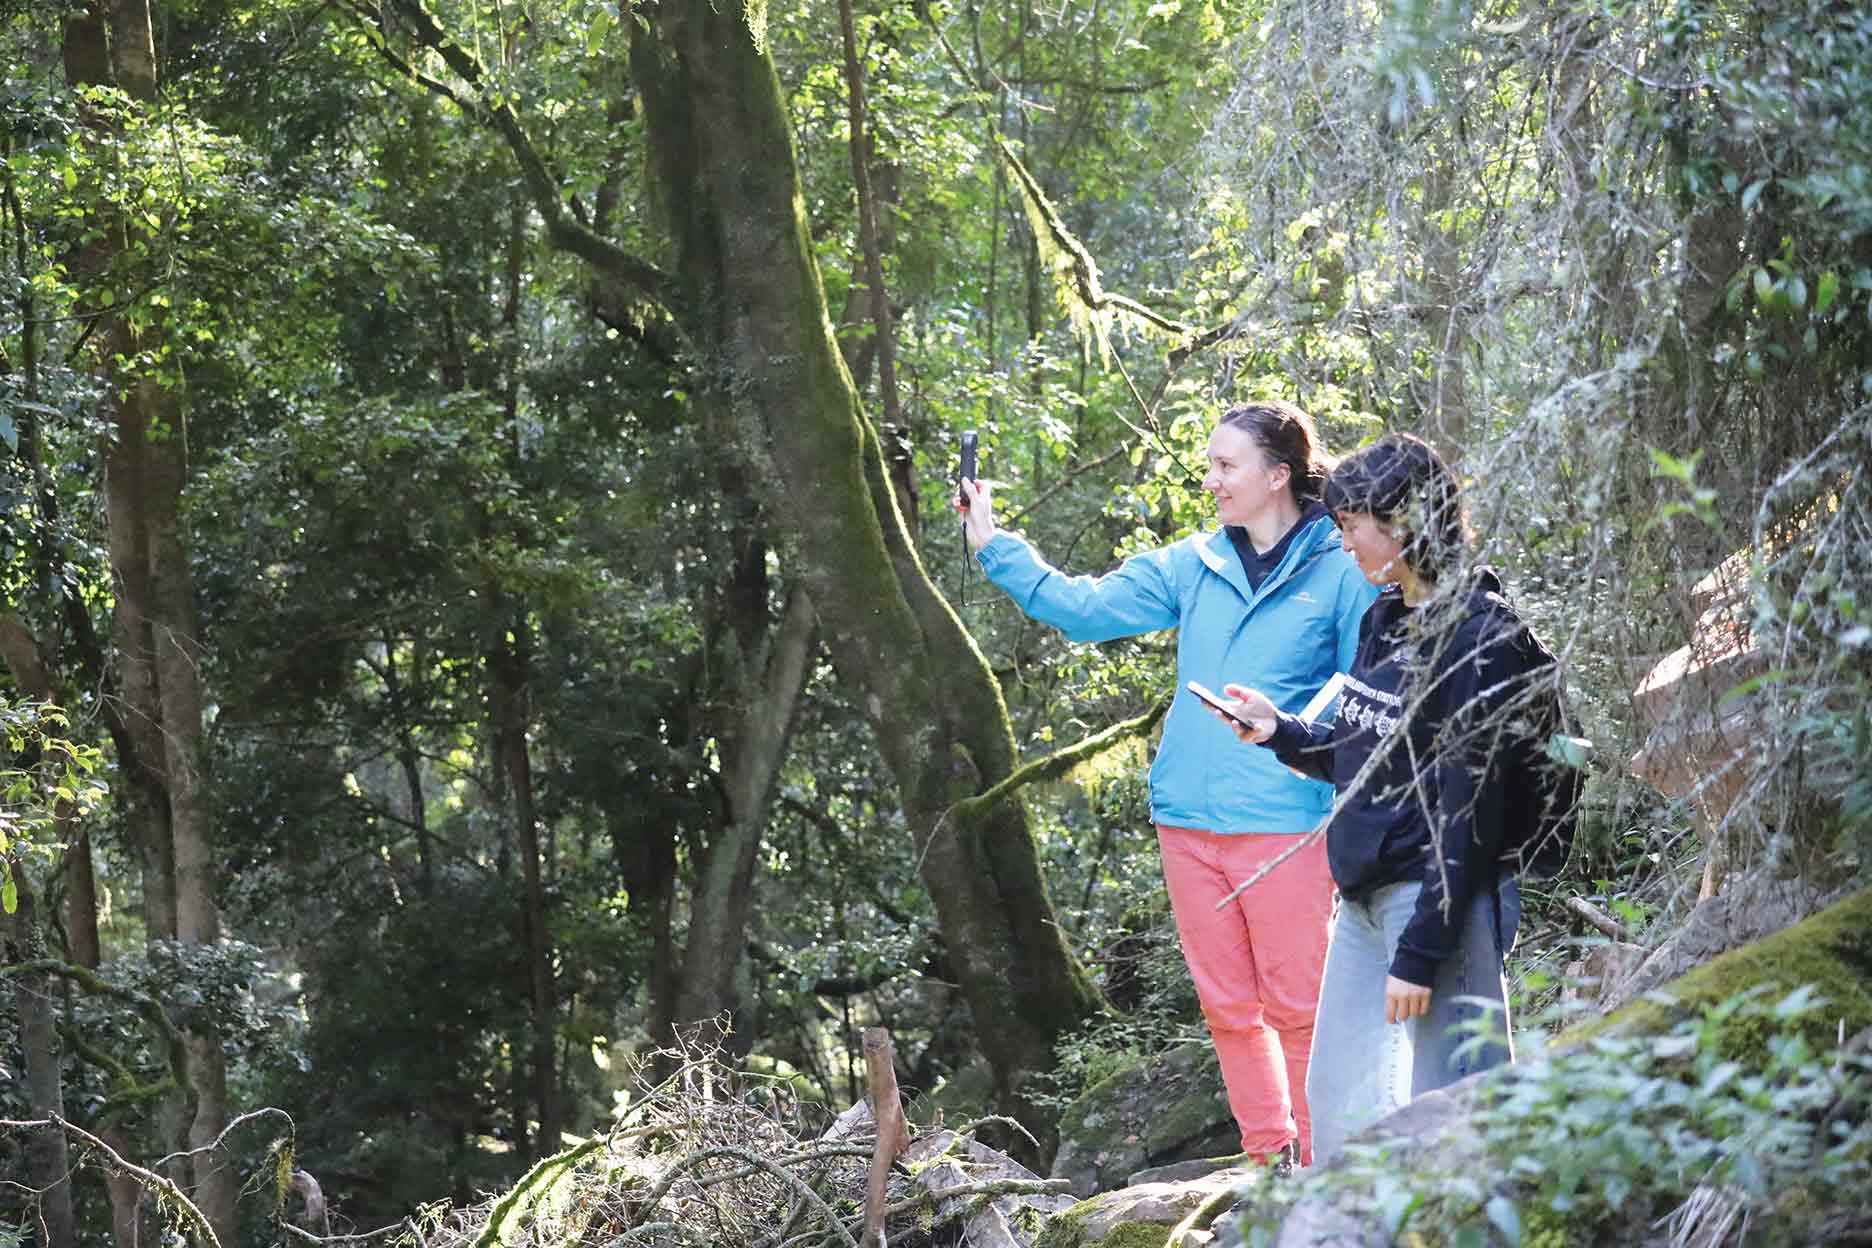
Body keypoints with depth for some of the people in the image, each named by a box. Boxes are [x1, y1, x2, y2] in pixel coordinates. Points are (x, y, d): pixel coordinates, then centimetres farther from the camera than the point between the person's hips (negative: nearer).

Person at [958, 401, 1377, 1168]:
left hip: (1286, 823, -6)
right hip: (1189, 817, 6)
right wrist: (993, 547, 6)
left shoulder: (1341, 570, -4)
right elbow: (1085, 608, 12)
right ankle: (1269, 1160, 19)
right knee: (1228, 1006, 9)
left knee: (1297, 1003, -4)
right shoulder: (1193, 566, 11)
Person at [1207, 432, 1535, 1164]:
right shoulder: (1384, 619, 11)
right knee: (1335, 1102, 15)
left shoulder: (1479, 638, -15)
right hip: (1365, 897, 9)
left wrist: (1421, 953, -19)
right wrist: (1282, 732, 6)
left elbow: (1466, 810, -18)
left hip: (1442, 902, -9)